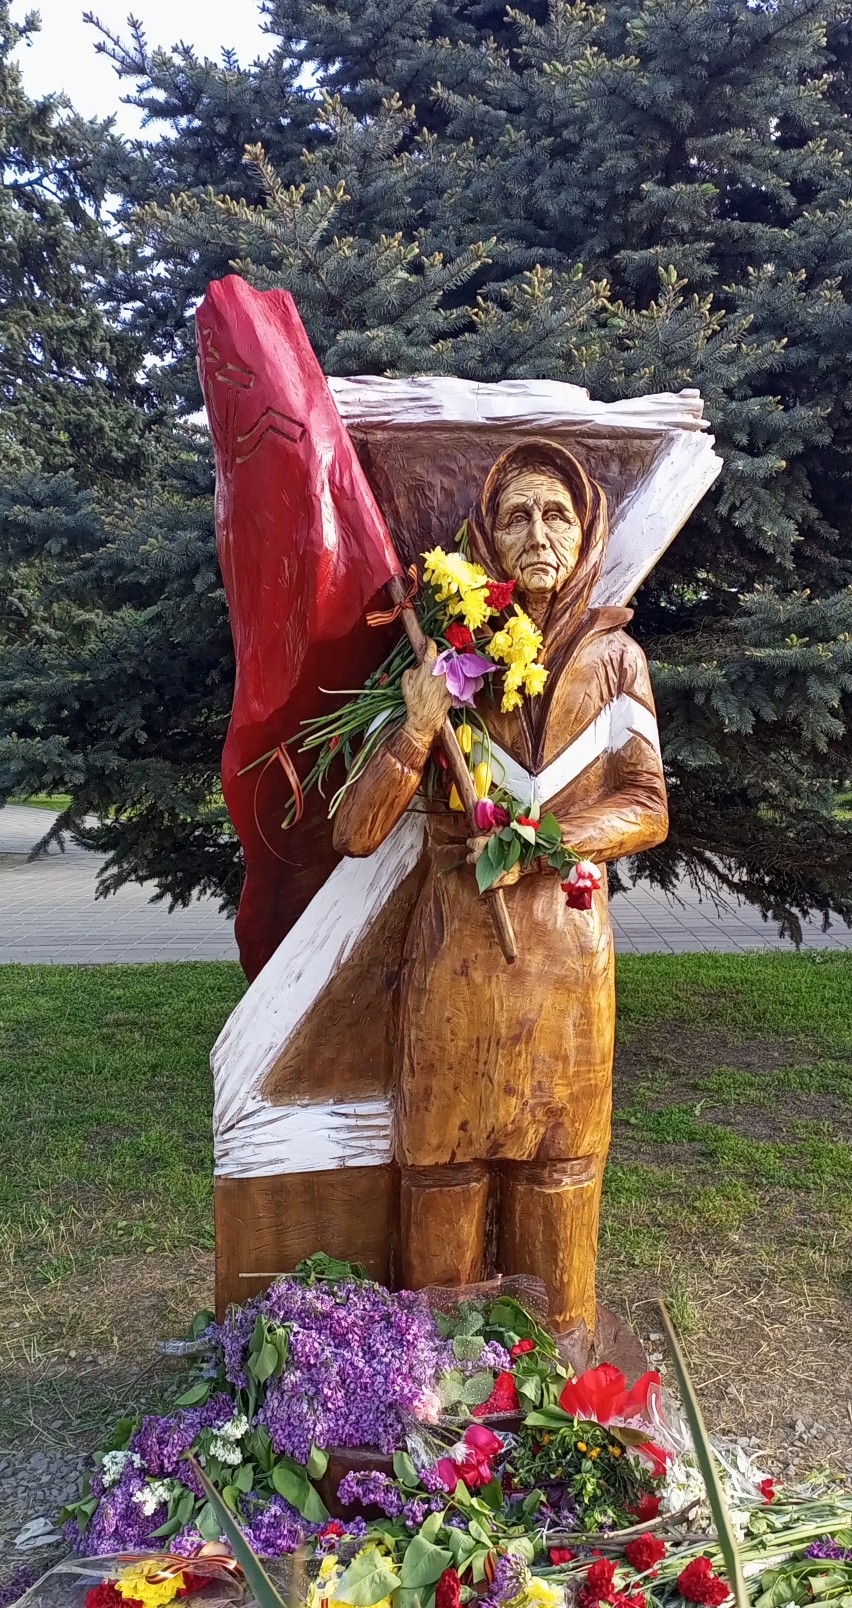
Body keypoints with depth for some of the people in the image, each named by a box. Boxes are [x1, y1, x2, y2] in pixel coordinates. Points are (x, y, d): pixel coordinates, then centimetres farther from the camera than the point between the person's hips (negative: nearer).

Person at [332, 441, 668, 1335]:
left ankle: (557, 1351, 34)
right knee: (446, 1162, 9)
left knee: (557, 1162, 14)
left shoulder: (613, 657, 0)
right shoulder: (446, 655, -4)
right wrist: (418, 727, -26)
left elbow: (648, 809, 1)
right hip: (456, 952, -1)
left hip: (566, 954, 1)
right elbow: (355, 834, -10)